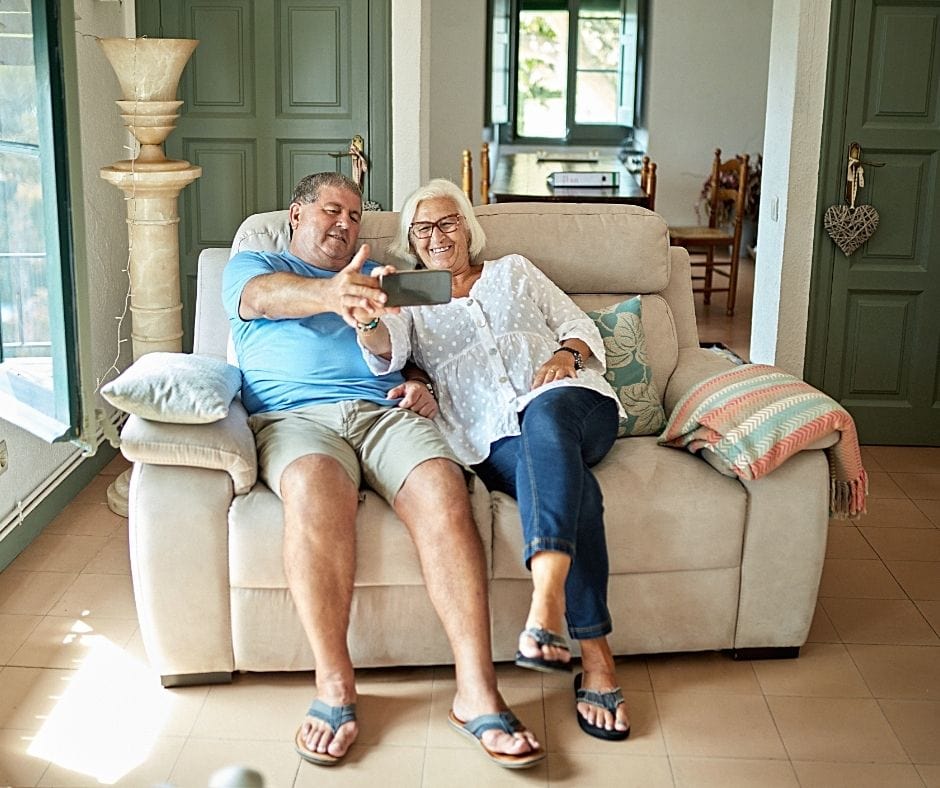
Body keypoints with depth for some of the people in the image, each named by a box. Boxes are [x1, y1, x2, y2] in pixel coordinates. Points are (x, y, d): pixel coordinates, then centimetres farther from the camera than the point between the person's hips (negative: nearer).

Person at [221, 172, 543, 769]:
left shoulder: (375, 275, 34)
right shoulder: (251, 266, 21)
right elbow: (267, 296, -5)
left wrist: (421, 388, 2)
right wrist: (328, 293, -29)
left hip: (385, 410, 3)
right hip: (295, 415, -2)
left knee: (443, 491, -30)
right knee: (313, 490, -39)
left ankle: (477, 691, -32)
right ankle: (335, 687, -30)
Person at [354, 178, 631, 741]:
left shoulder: (513, 271, 29)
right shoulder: (412, 302, 24)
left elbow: (580, 325, 23)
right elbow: (387, 353, 1)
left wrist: (567, 354, -2)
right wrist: (368, 323, -24)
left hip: (572, 403, 1)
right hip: (495, 438, -1)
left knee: (544, 413, -39)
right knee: (567, 482, -35)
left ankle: (545, 609, -54)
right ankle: (595, 656, -37)